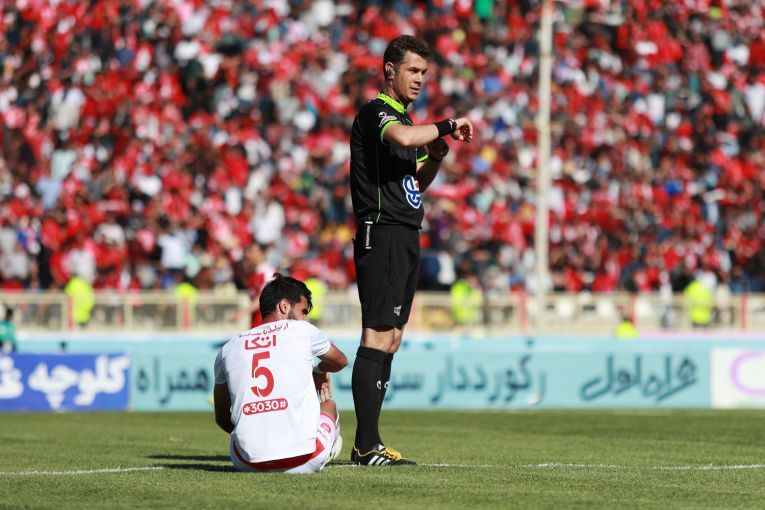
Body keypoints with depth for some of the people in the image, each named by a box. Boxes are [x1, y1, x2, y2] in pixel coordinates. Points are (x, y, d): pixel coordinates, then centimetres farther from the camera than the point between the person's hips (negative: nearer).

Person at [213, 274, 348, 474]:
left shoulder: (229, 348, 12)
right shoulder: (301, 330, 7)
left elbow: (221, 418, 21)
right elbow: (340, 361, 30)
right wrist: (320, 372, 52)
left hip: (249, 463, 2)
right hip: (302, 463, -2)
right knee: (329, 404, 30)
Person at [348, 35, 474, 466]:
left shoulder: (403, 118, 21)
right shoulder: (377, 112, -9)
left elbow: (418, 182, 28)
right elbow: (401, 138, -32)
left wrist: (435, 157, 8)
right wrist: (447, 127, -19)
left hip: (405, 237, 10)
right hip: (383, 233, -10)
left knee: (391, 337, 9)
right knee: (379, 336, -13)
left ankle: (367, 442, 10)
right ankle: (367, 445, -16)